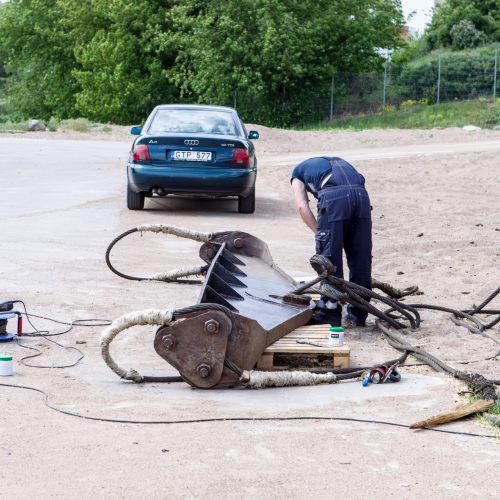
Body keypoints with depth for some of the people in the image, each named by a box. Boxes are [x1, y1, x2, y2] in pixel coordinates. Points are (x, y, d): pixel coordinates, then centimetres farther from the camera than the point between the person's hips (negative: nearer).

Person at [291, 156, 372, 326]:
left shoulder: (298, 172, 30)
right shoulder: (336, 161, 42)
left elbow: (302, 206, 12)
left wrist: (319, 232, 10)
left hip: (333, 197, -4)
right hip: (361, 194, 5)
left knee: (329, 256, 5)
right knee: (361, 258, 11)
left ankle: (330, 312, 9)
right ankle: (358, 314, 19)